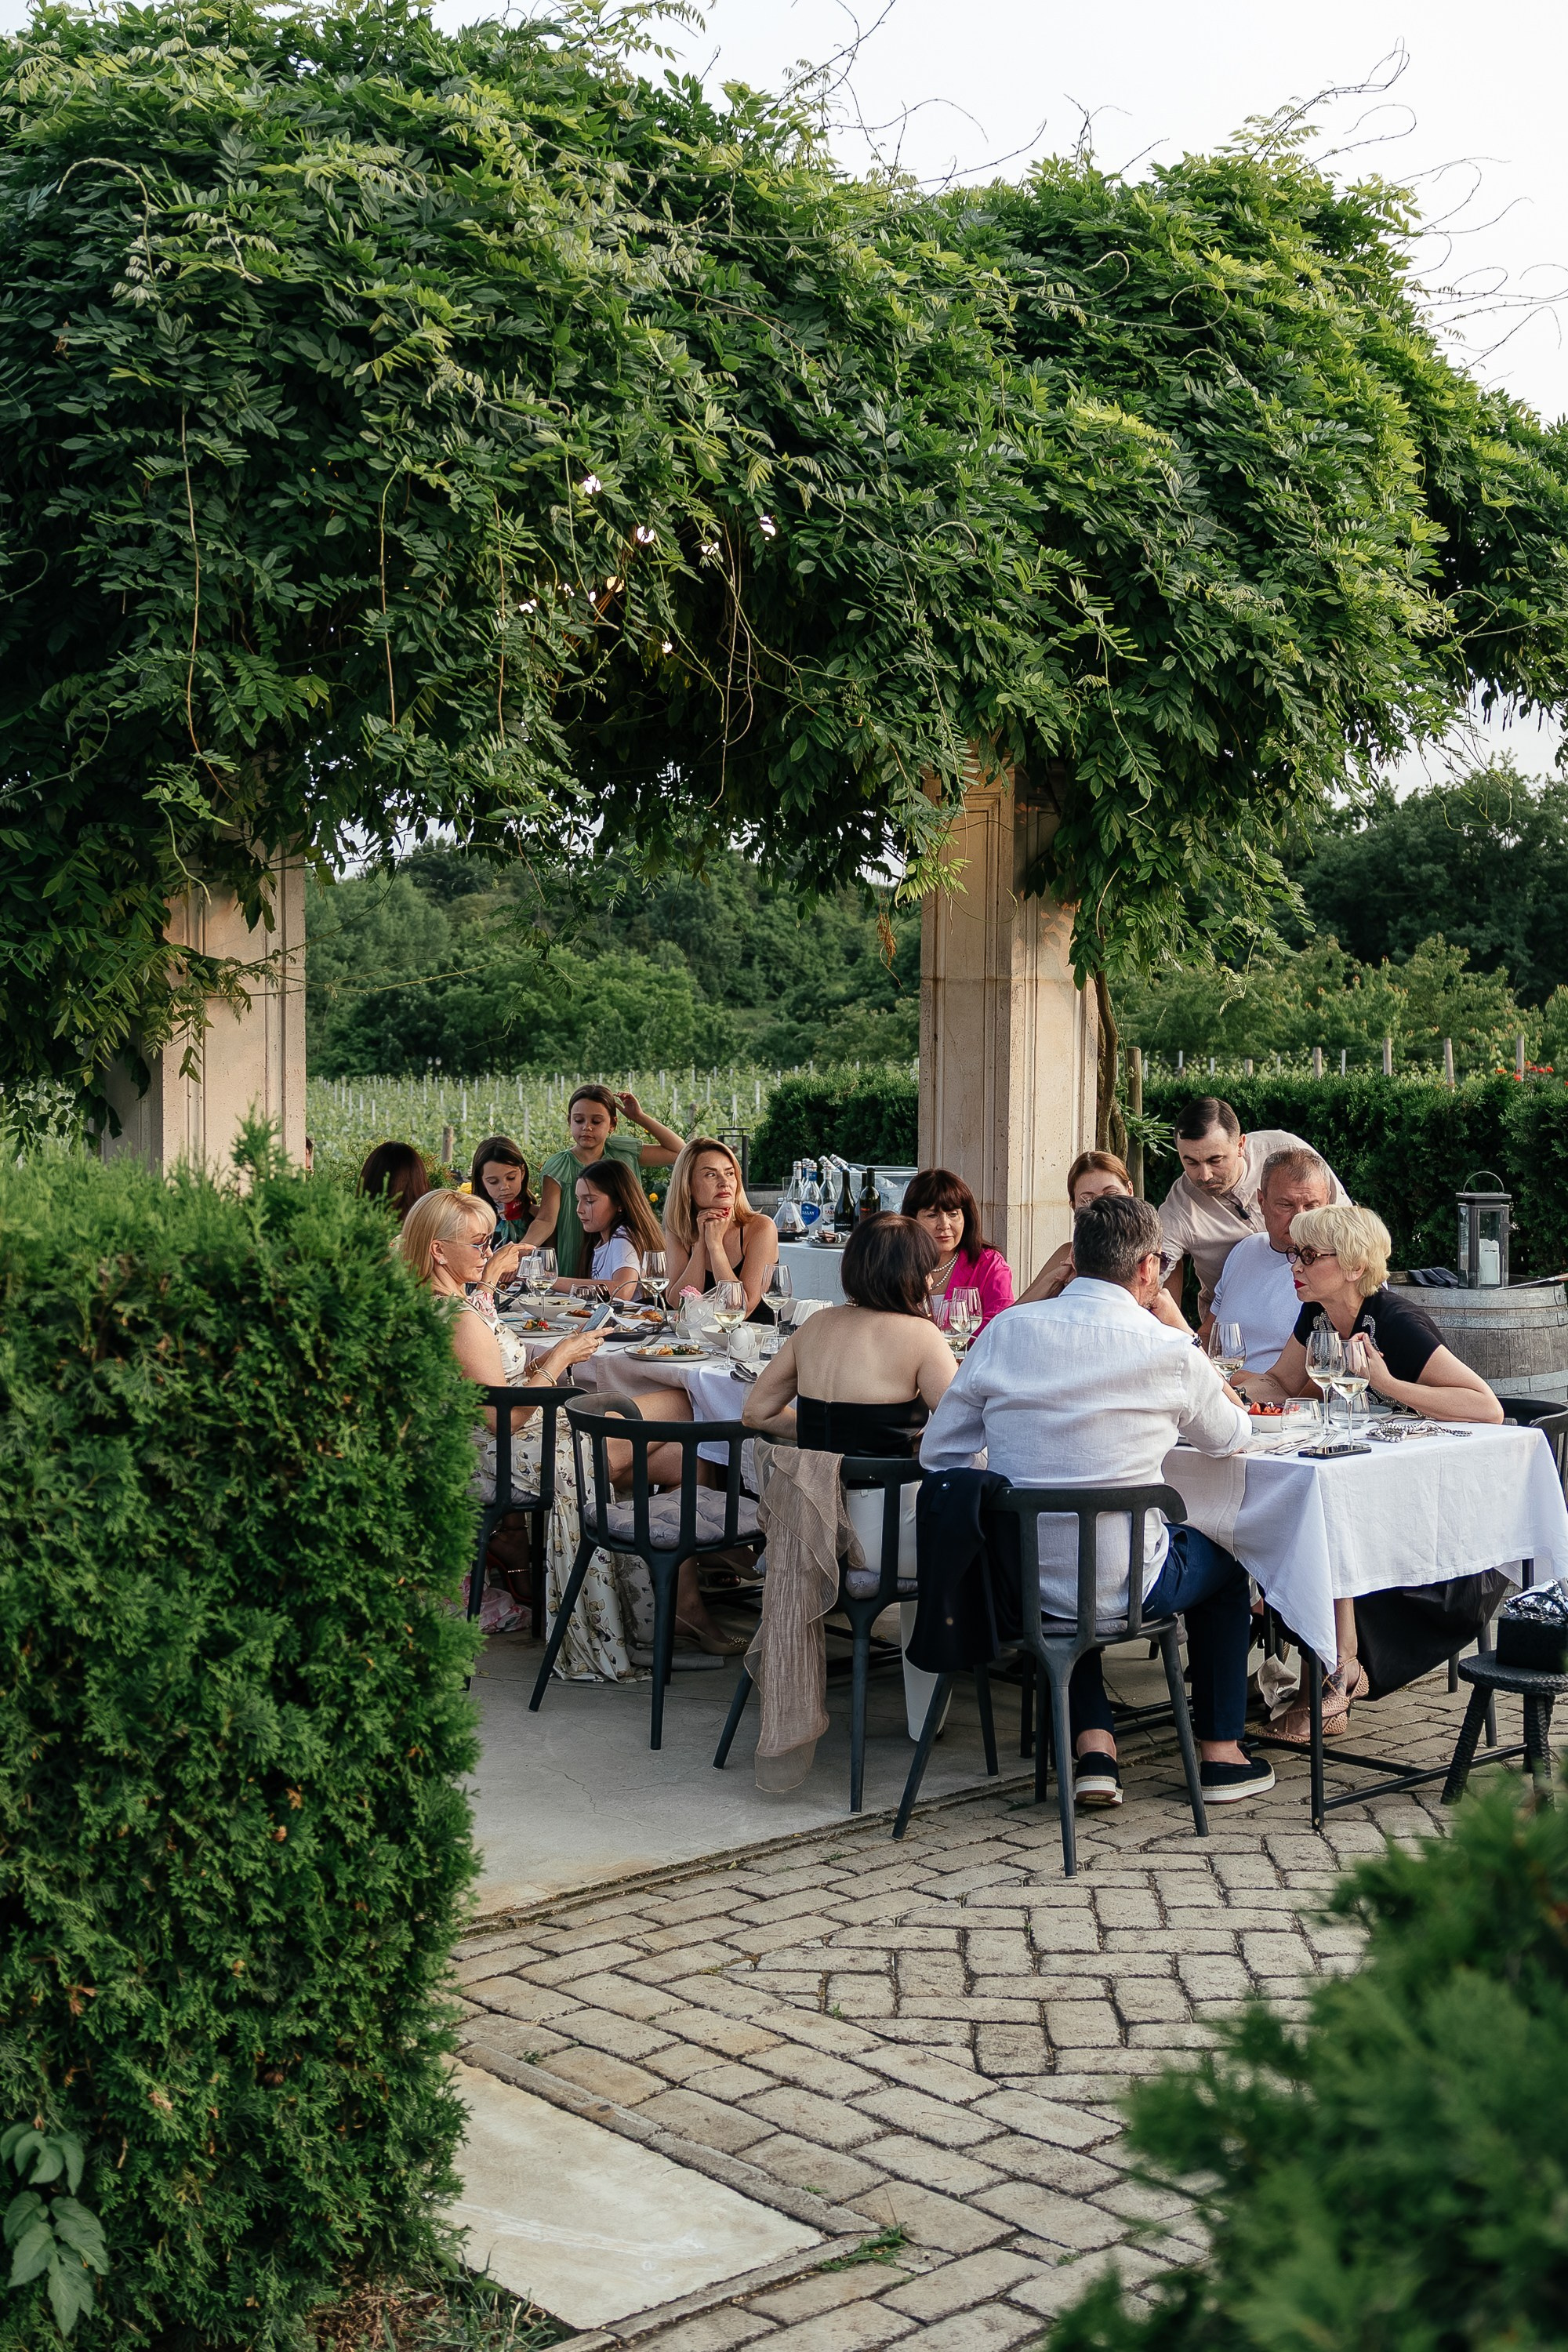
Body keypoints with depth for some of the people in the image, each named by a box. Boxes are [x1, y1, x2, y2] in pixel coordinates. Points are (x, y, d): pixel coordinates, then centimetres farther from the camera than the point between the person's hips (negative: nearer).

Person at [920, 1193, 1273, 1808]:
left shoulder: (1005, 1332, -3)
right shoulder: (1170, 1353, -10)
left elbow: (937, 1452, 2)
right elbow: (1231, 1438, 10)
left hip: (1012, 1579, 3)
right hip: (1123, 1585, -3)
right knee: (1219, 1561, 29)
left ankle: (1093, 1747, 28)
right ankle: (1221, 1752, 34)